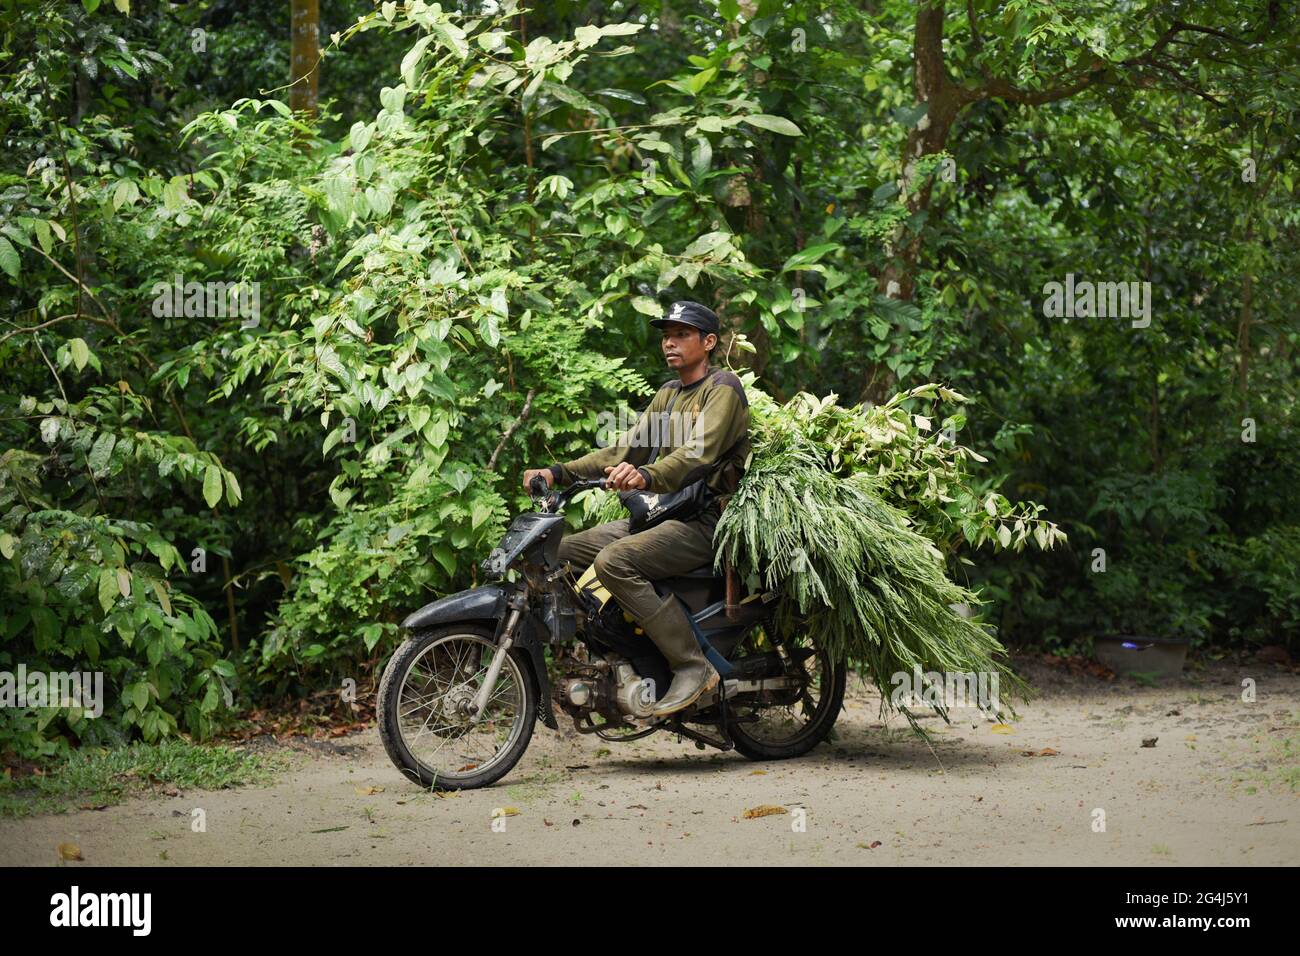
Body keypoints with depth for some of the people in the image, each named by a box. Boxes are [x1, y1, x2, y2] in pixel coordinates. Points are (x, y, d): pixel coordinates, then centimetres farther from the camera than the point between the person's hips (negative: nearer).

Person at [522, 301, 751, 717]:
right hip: (665, 513, 9)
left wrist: (645, 476, -44)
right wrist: (559, 473, 3)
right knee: (560, 552, 1)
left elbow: (698, 453, -25)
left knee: (614, 560, -31)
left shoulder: (723, 387, -8)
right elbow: (626, 449, 16)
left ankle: (693, 666, -27)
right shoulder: (667, 394, 20)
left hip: (706, 520, -9)